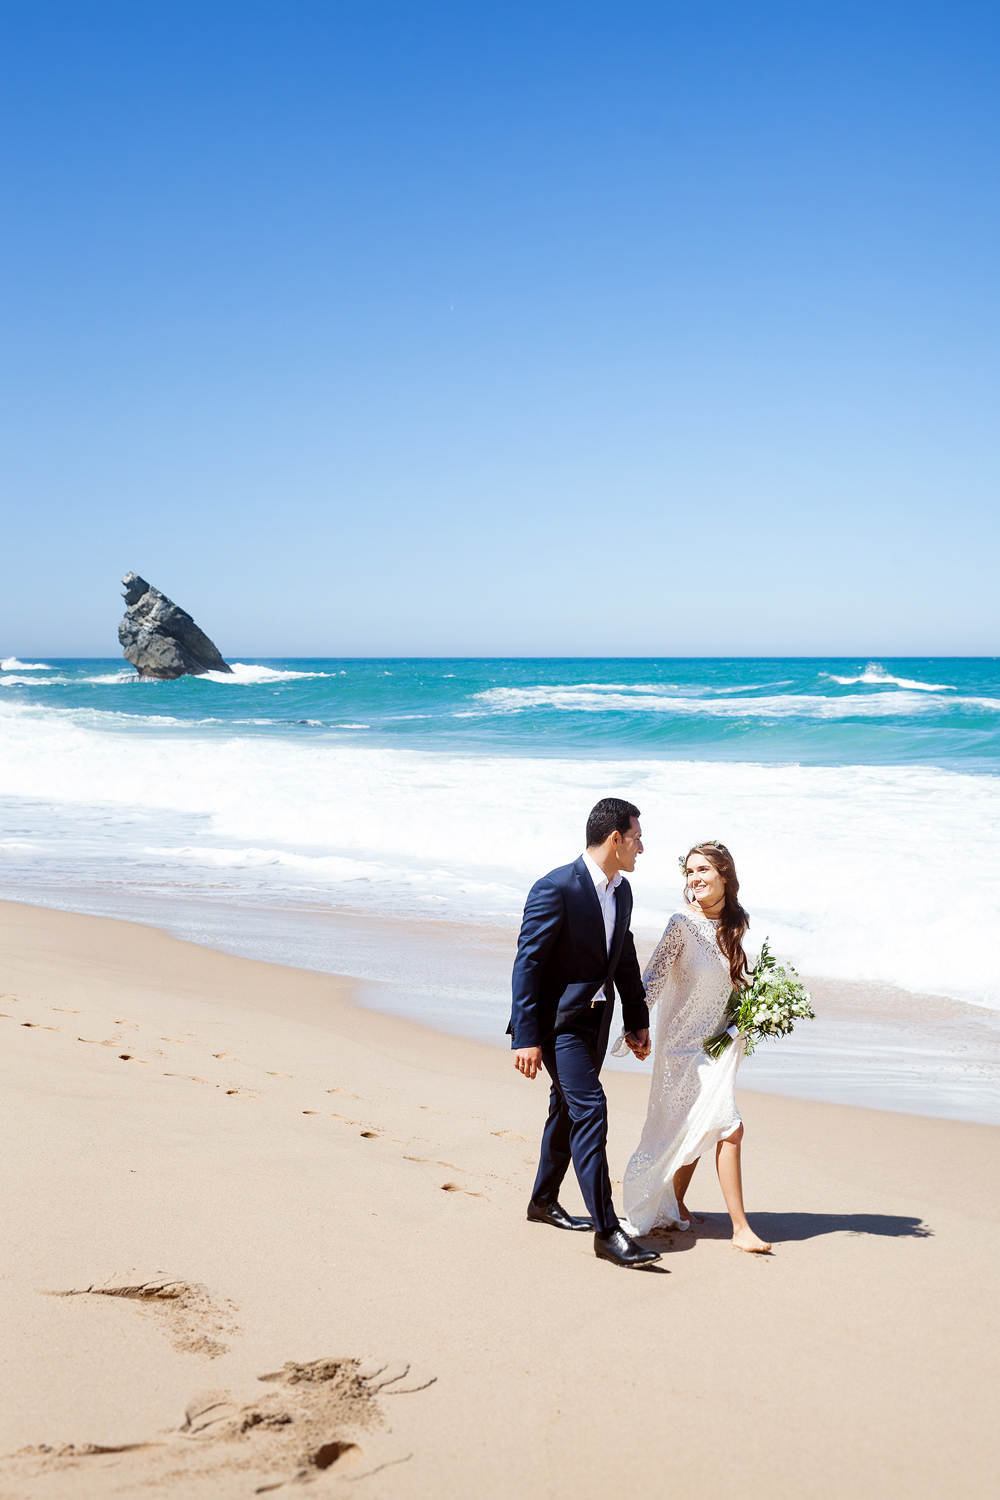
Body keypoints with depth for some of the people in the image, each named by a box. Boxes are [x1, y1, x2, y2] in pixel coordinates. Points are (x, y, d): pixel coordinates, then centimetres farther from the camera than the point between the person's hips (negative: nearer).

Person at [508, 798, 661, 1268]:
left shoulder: (621, 891, 6)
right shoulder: (556, 889, -20)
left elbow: (625, 960, 17)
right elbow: (527, 964, -20)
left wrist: (637, 1021, 18)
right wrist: (525, 1038, -23)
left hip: (595, 1019, 9)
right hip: (559, 1021, -9)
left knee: (567, 1108, 19)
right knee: (589, 1109, -14)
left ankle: (544, 1201, 36)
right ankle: (606, 1229, -12)